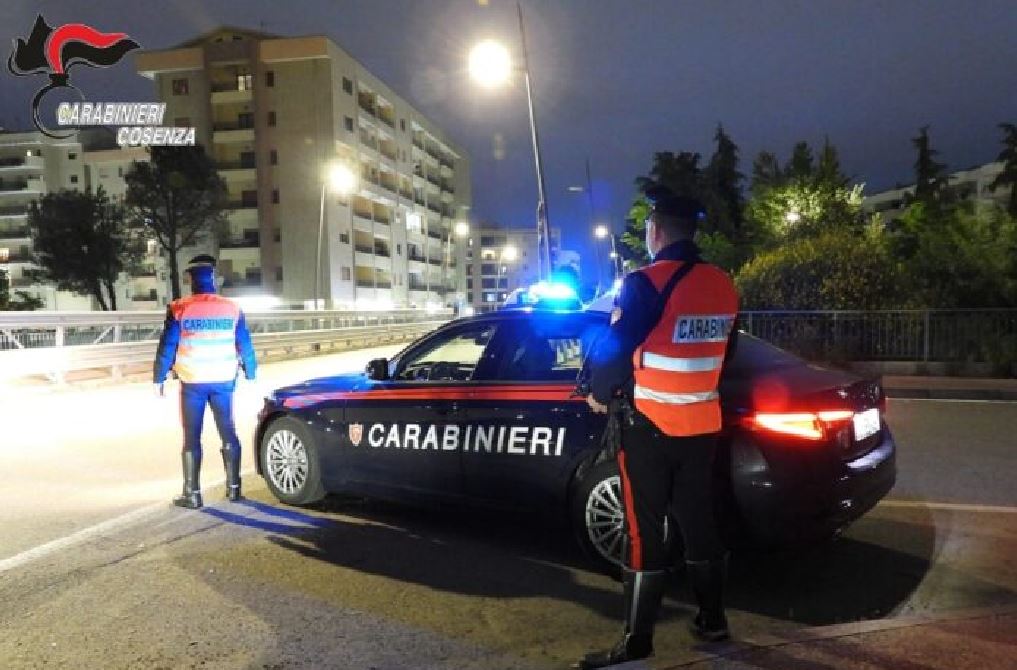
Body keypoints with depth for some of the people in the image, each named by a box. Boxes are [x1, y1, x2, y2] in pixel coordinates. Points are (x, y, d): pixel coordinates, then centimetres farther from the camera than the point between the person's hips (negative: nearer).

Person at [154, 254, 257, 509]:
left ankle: (192, 493, 7)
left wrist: (159, 379, 5)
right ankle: (233, 487, 15)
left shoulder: (179, 309, -6)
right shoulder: (232, 308, 0)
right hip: (224, 381, 2)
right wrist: (251, 374, 15)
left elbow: (166, 347, -4)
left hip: (192, 382, -2)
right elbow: (245, 345, 4)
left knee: (192, 437, 5)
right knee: (228, 433, 11)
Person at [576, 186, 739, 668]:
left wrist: (599, 396, 1)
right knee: (698, 523, 17)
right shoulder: (724, 285, 5)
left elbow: (614, 351, -17)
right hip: (703, 424, 7)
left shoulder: (646, 284, -16)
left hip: (651, 426, -6)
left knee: (644, 532, 2)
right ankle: (712, 620, 31)